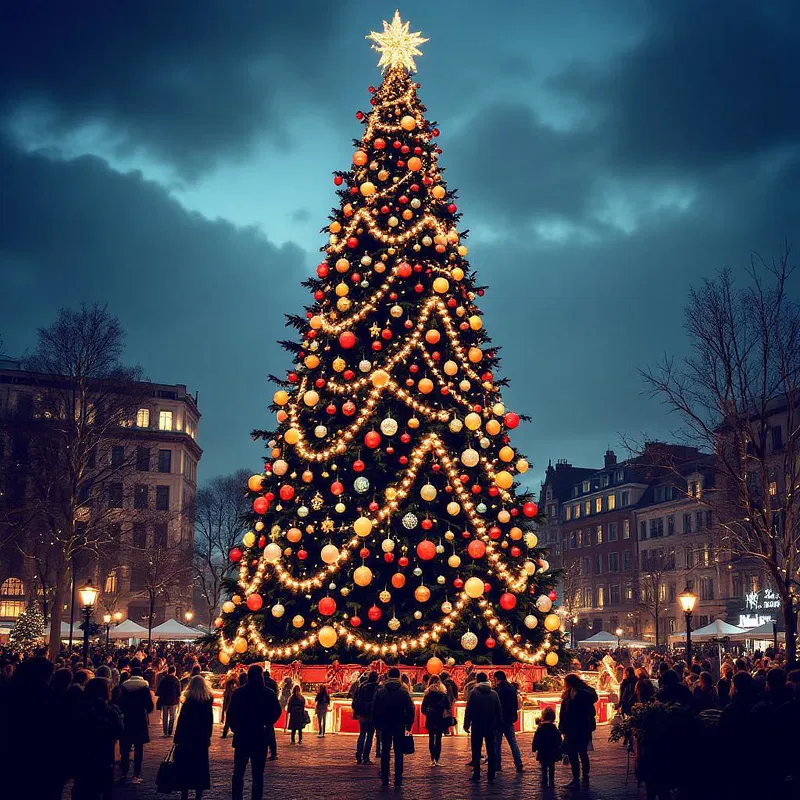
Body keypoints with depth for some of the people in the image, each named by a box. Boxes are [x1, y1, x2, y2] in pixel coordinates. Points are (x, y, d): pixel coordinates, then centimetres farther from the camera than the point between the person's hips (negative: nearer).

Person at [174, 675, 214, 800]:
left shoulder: (190, 701, -12)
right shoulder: (208, 701, 2)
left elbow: (181, 721, -12)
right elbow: (210, 721, 7)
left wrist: (177, 739, -8)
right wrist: (208, 737, 14)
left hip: (187, 739, -4)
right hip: (202, 739, 5)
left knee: (185, 766, 2)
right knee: (200, 766, 11)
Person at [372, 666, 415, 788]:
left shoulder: (380, 692, -1)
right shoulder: (403, 692, -5)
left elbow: (374, 710, 1)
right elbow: (410, 709, -4)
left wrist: (376, 725, 9)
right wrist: (408, 725, 6)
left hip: (385, 726, 1)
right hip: (399, 727, -1)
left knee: (385, 752, 9)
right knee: (398, 753, 4)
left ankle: (384, 779, 8)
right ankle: (398, 780, 2)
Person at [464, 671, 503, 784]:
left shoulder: (473, 693, -7)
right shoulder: (494, 693, 3)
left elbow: (468, 710, -8)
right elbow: (499, 711, 6)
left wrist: (466, 724, -1)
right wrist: (499, 726, 11)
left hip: (477, 727, -2)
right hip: (490, 727, 2)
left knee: (476, 751, 6)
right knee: (491, 751, 7)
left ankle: (476, 775, 3)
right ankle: (491, 776, 4)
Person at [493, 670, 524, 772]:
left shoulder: (496, 690, -13)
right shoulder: (513, 688, 5)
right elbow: (518, 706, 8)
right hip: (510, 720, 5)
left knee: (497, 743, 5)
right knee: (513, 743, 8)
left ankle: (497, 765, 6)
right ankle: (519, 765, 1)